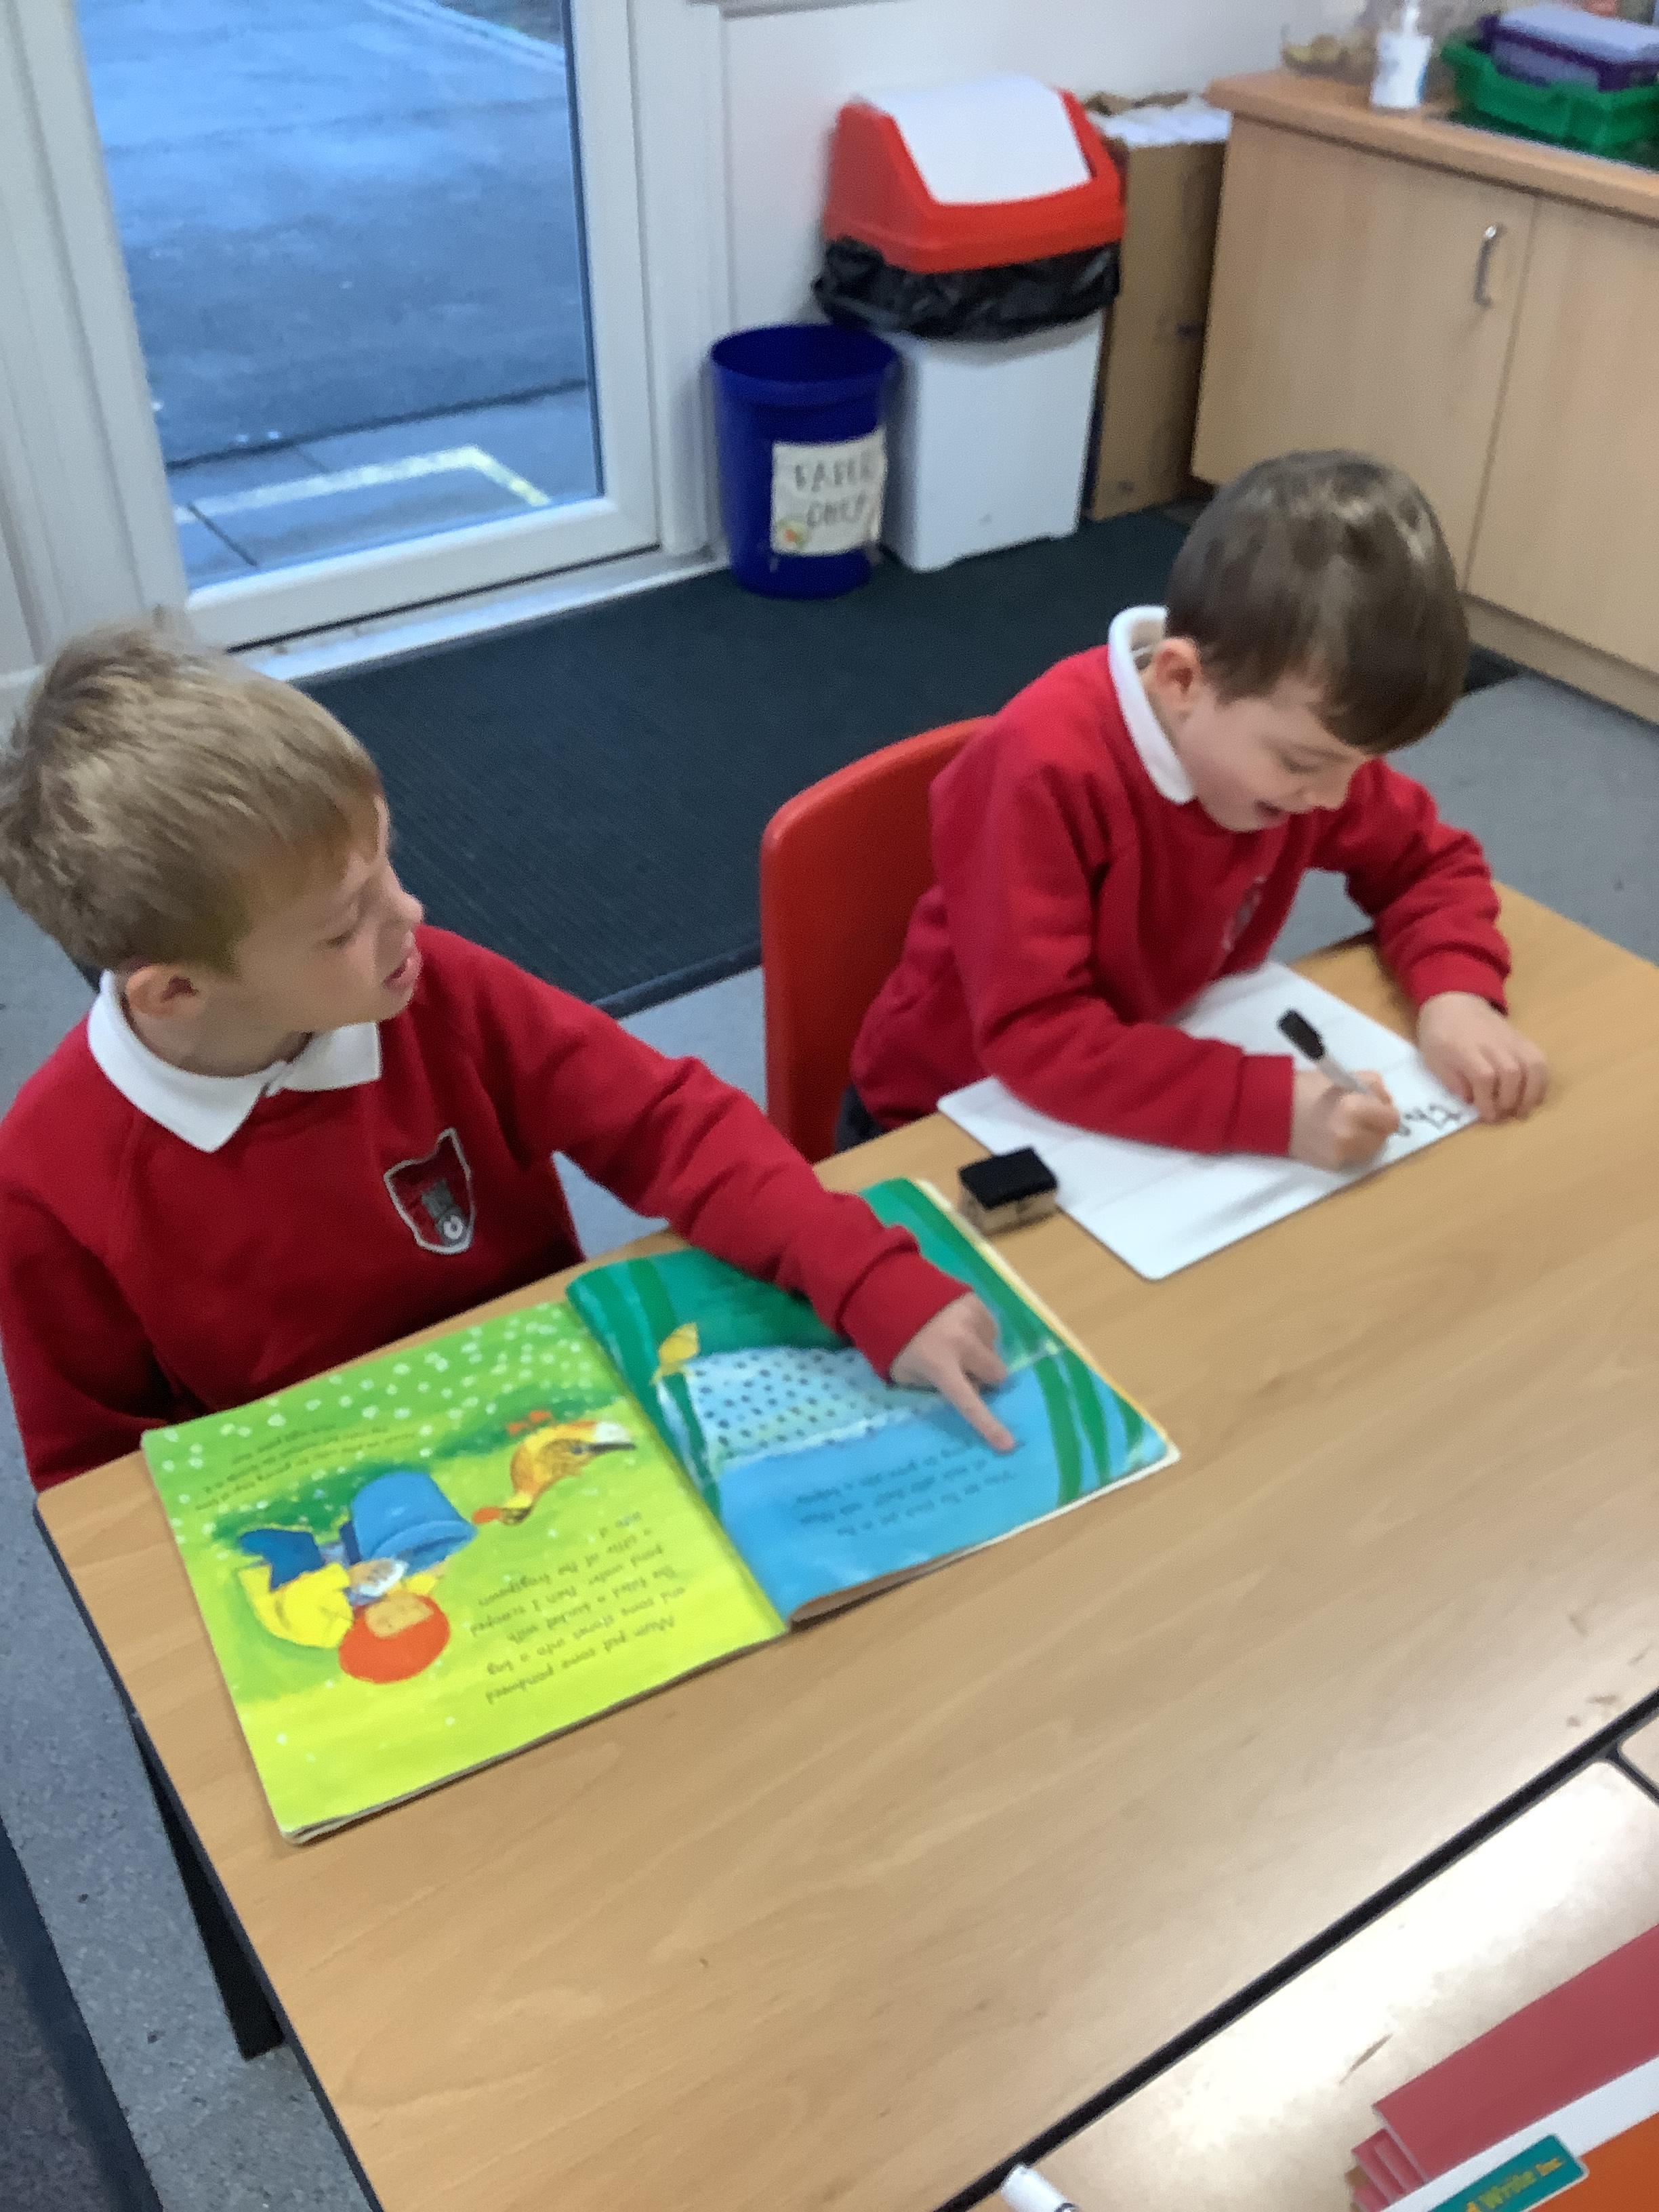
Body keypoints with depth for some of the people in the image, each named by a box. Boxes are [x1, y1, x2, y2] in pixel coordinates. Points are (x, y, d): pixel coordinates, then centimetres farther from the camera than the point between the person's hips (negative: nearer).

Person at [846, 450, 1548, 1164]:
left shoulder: (1299, 730, -10)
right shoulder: (1044, 771, -29)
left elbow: (1430, 861, 3)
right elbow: (1032, 1035, -32)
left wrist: (1456, 993, -16)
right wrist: (1277, 1106, -39)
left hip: (1157, 1105, 5)